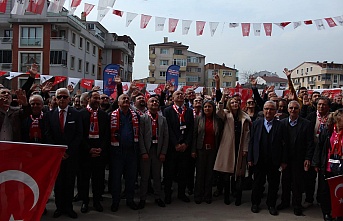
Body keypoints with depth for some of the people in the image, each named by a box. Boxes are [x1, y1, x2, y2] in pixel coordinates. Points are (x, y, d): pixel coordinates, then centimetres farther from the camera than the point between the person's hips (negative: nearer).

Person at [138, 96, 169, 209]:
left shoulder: (163, 119, 9)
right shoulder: (142, 118, -1)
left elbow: (166, 136, 6)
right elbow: (140, 136, -7)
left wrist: (163, 152, -1)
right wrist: (143, 152, -13)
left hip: (158, 150, 3)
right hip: (146, 150, -3)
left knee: (157, 175, 12)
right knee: (144, 176, 5)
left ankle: (158, 197, 24)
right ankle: (143, 198, 16)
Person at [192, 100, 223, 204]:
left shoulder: (218, 120, 3)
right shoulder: (199, 119, 2)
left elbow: (220, 136, 3)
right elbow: (194, 135, 0)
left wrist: (219, 150, -4)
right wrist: (193, 150, -5)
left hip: (213, 149, 1)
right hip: (201, 149, -1)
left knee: (210, 173, 6)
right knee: (200, 172, 3)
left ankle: (207, 195, 17)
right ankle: (198, 196, 13)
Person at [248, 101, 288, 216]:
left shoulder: (280, 126, -1)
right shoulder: (256, 124, 4)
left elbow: (284, 144, -3)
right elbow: (251, 142, 2)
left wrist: (284, 161, -6)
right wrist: (250, 158, -2)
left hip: (274, 161, -1)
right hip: (259, 160, 1)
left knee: (274, 184, 9)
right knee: (258, 183, 12)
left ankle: (271, 205, 26)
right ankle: (255, 203, 29)